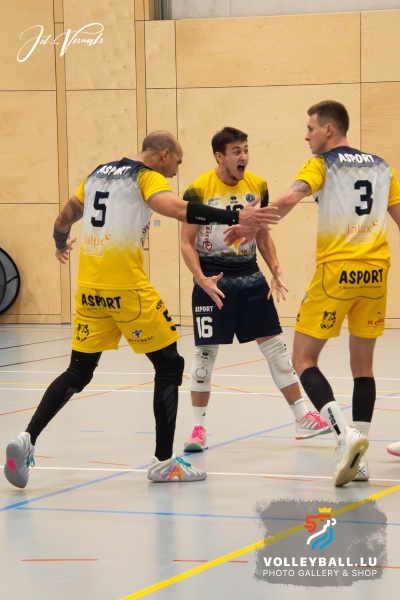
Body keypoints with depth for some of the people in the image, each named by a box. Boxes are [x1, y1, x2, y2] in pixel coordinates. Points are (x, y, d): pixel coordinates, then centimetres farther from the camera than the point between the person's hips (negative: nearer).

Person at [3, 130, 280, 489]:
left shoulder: (98, 174, 17)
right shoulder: (147, 176, -4)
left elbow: (63, 221, 25)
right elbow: (177, 209, -24)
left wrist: (62, 246, 47)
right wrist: (235, 218, -30)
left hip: (89, 290, 7)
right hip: (127, 289, -7)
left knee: (78, 373, 16)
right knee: (169, 366, 5)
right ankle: (163, 462, 6)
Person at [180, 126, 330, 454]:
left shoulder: (257, 186, 0)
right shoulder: (199, 190, -13)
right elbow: (187, 242, -8)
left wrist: (276, 272, 1)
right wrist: (202, 279, -20)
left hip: (250, 277, 4)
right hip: (213, 279, -4)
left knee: (275, 346, 4)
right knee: (206, 351, -1)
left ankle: (304, 418, 10)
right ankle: (198, 427, 10)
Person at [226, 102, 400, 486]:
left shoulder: (323, 164, -1)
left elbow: (290, 198, -19)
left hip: (336, 271, -5)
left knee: (304, 359, 2)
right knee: (362, 365, 13)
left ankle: (344, 433, -18)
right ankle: (358, 459, 9)